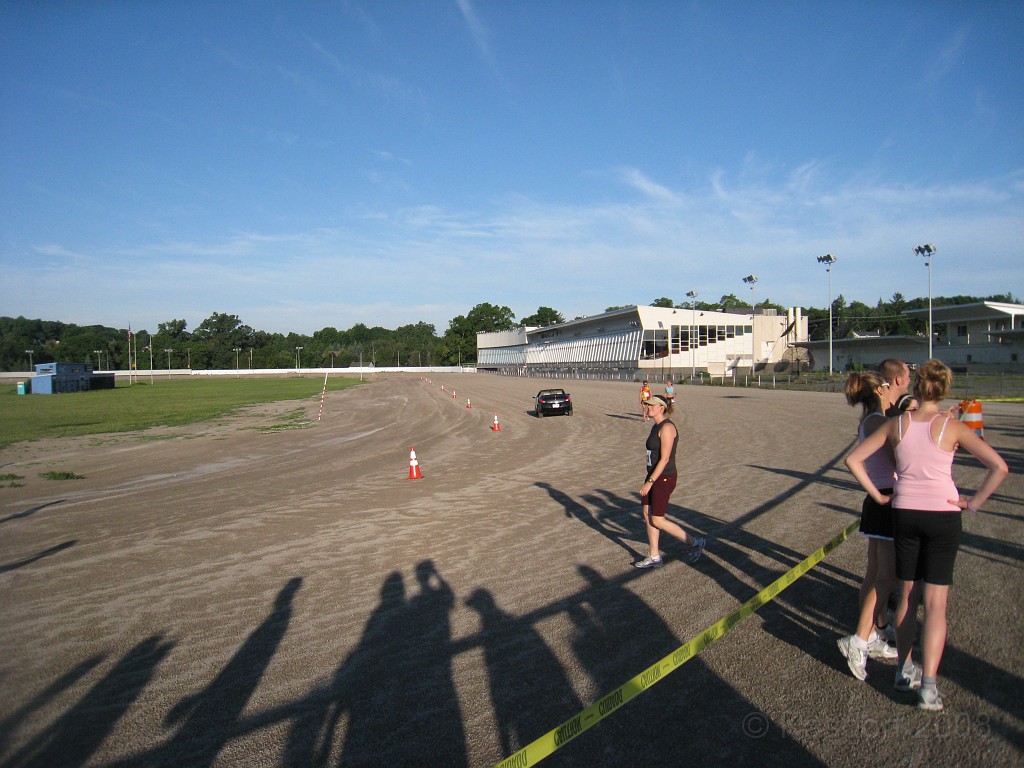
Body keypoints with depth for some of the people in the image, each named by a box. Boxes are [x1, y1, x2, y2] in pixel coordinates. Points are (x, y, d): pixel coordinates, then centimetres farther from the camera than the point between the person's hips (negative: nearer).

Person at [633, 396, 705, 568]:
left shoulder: (667, 428, -21)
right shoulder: (657, 427, 9)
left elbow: (664, 459, -25)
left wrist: (649, 482, -25)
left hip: (663, 479, -10)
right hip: (654, 476, 10)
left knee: (657, 520, -2)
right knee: (647, 516, 11)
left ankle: (695, 542, 14)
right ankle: (655, 558, 21)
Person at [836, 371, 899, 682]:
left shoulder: (867, 423, 13)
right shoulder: (878, 421, -15)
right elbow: (899, 462, -17)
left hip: (878, 501, 10)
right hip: (889, 500, -10)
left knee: (875, 574, 14)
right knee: (887, 577, -7)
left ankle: (872, 638, 23)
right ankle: (859, 641, -7)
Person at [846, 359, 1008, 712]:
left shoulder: (896, 424, -2)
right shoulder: (952, 427, -8)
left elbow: (853, 460, -1)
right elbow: (999, 467, -13)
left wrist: (878, 495, 3)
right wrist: (973, 502, -5)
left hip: (904, 513, 2)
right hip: (944, 515, -2)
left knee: (907, 595, 16)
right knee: (936, 602, 3)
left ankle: (904, 669, 27)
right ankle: (928, 685, -1)